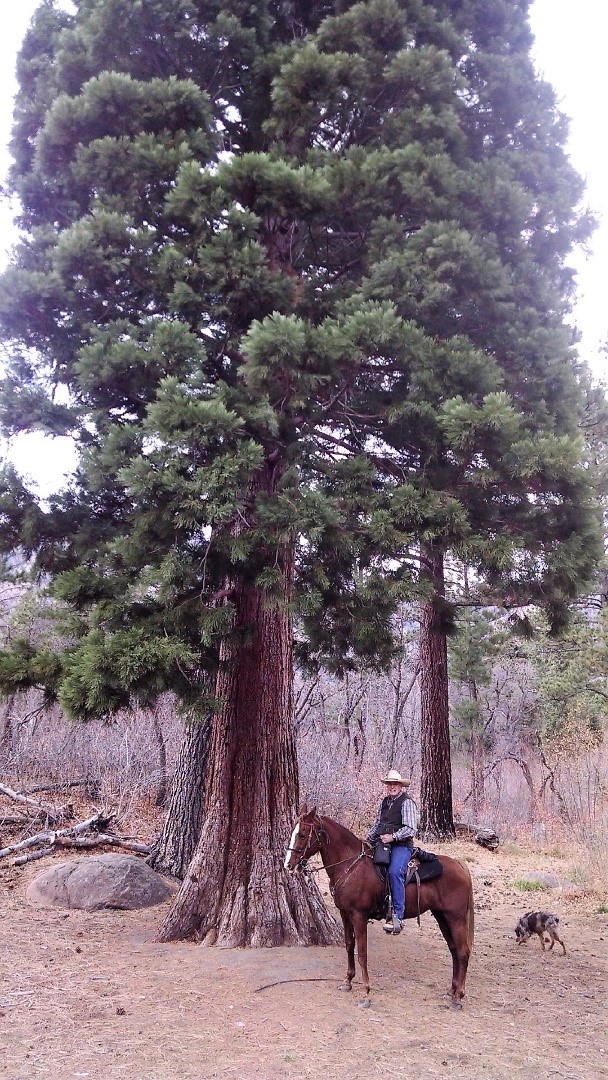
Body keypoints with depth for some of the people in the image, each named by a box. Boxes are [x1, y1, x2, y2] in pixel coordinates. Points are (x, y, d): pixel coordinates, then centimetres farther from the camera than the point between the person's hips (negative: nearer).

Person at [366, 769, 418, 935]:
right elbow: (377, 824, 23)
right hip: (382, 844, 8)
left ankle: (397, 916, -29)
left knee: (394, 871, -31)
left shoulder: (407, 802, -6)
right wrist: (368, 838, 9)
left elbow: (411, 829, -13)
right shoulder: (384, 802, 17)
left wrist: (393, 837, -21)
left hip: (401, 846, -8)